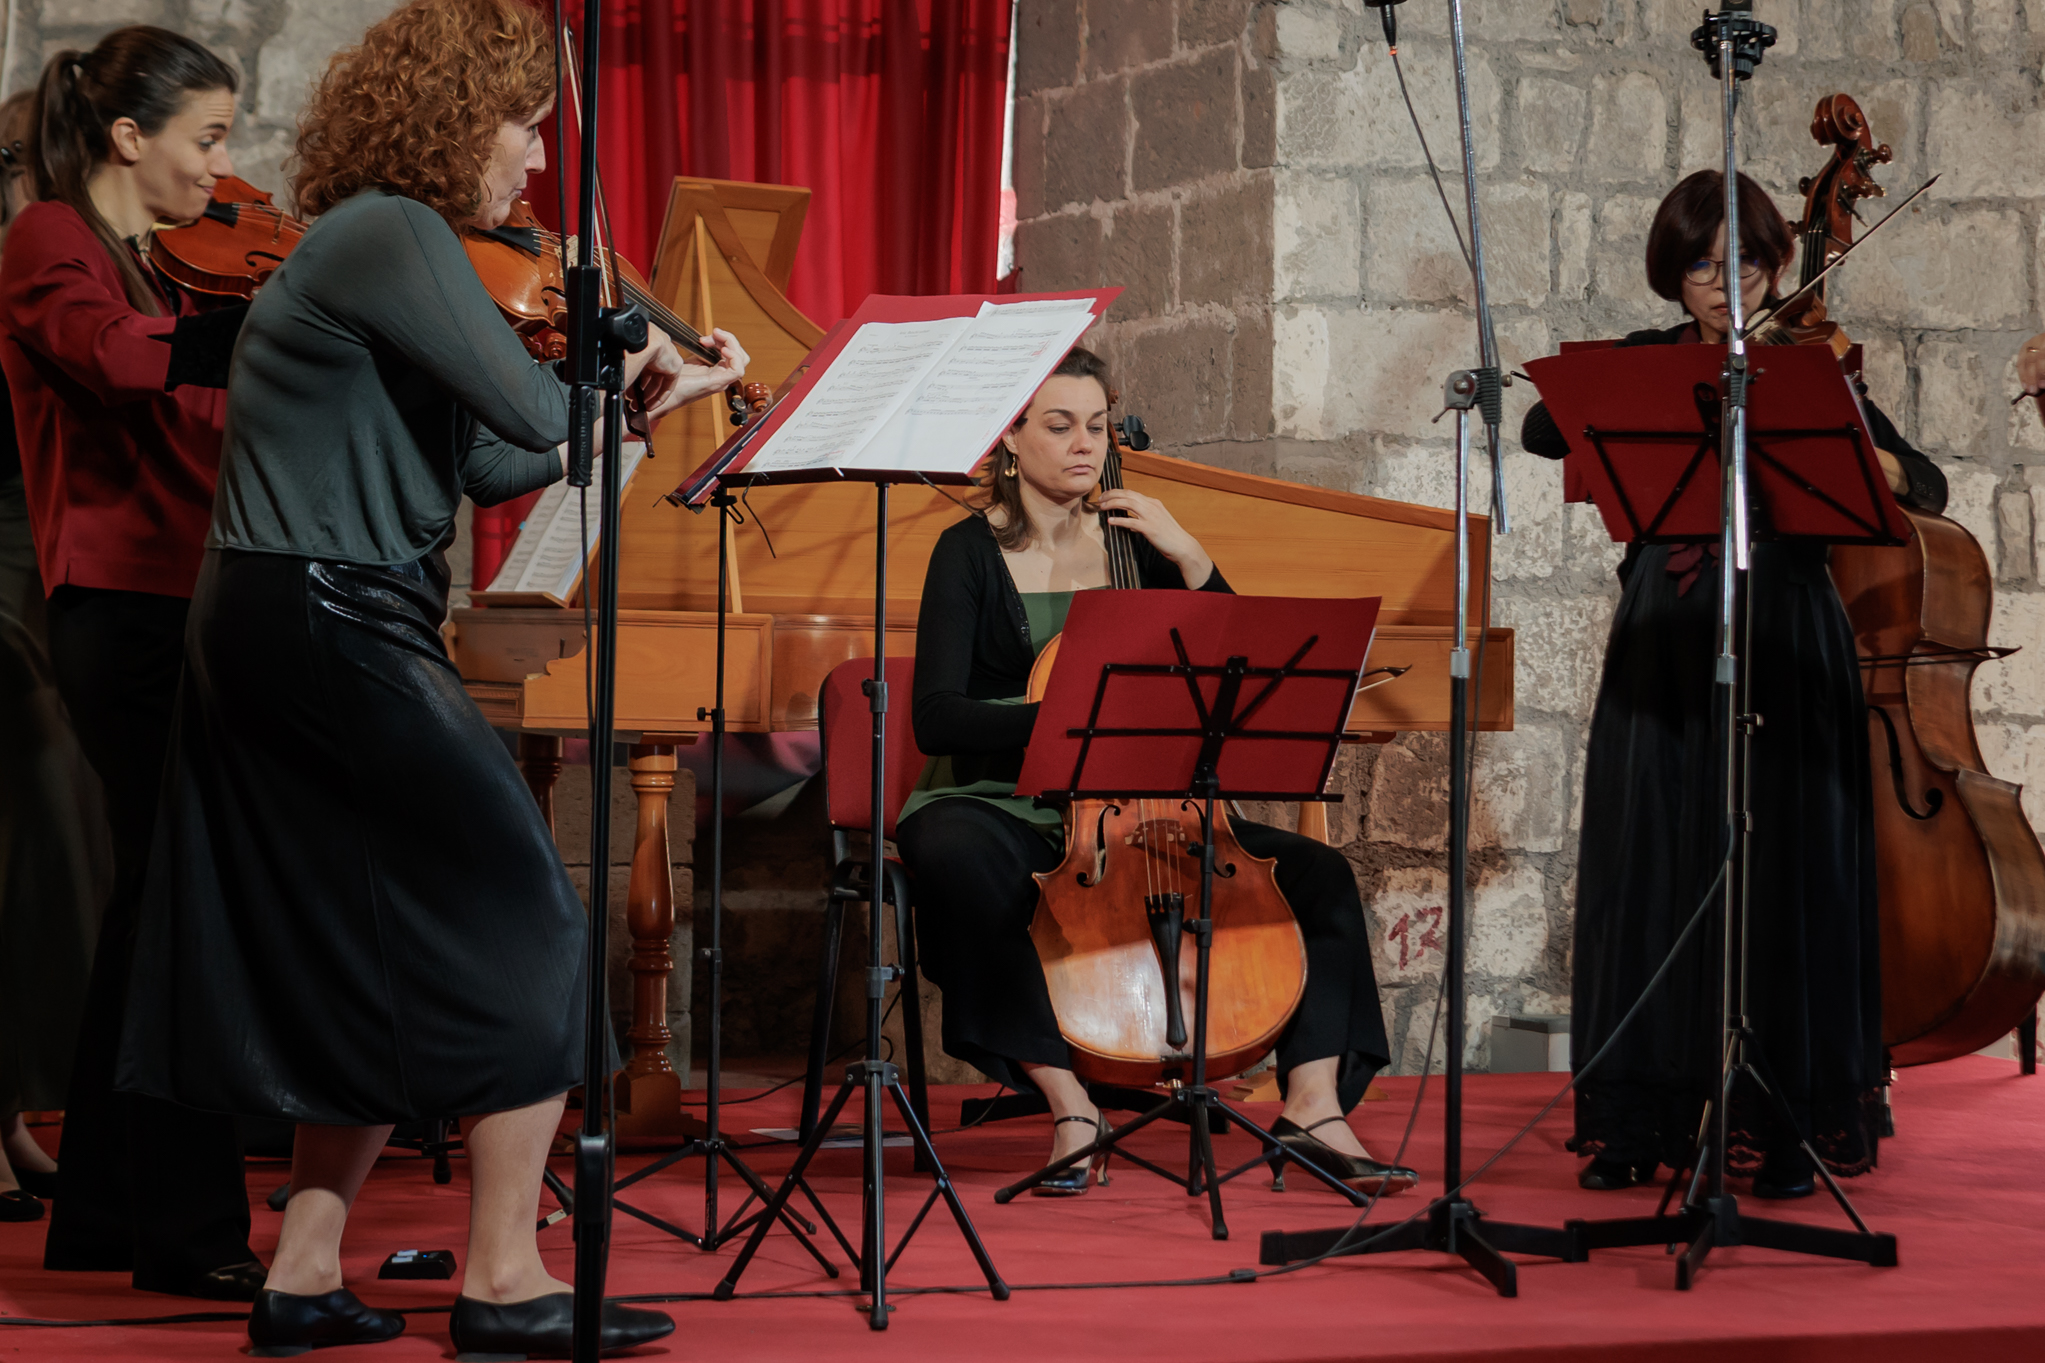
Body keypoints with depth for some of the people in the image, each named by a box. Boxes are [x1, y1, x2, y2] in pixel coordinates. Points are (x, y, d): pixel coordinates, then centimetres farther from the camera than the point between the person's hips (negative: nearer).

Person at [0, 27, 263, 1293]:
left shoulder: (163, 262, 17)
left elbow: (222, 423, 13)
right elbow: (115, 356, -29)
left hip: (182, 606, 9)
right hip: (124, 608, -9)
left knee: (160, 900, 13)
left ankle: (107, 1215, 23)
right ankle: (191, 1229, -4)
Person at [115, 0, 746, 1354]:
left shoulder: (371, 243, 19)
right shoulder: (394, 238, -12)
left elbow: (495, 464, 18)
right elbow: (530, 407, -21)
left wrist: (648, 398, 16)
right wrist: (625, 371, -1)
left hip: (261, 634, 10)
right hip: (335, 630, -10)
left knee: (379, 961, 14)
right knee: (523, 917, -5)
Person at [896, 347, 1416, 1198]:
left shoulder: (1132, 543, 10)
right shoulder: (970, 555, -2)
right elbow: (938, 717, -14)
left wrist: (1187, 558, -7)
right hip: (1002, 807, -4)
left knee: (1317, 873, -14)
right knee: (954, 858, -40)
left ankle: (1313, 1105, -18)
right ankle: (1069, 1104, -33)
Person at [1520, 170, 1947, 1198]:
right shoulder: (1644, 366, 11)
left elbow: (1927, 488, -3)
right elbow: (1543, 431, -4)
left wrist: (1875, 466, -25)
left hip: (1781, 647, -2)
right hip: (1663, 645, 2)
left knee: (1782, 873, -3)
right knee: (1653, 868, 2)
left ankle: (1787, 1124, 4)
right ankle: (1639, 1120, 9)